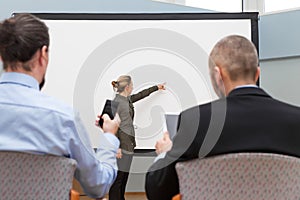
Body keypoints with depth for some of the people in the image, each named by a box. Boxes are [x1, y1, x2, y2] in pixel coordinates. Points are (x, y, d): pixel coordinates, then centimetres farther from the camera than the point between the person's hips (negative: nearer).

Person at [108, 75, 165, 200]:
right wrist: (117, 147, -20)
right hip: (122, 143, -10)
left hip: (128, 143, 10)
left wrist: (156, 87, 40)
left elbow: (141, 95, 31)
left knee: (124, 175, 14)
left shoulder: (127, 99, 12)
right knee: (118, 176, -6)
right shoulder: (117, 102, -13)